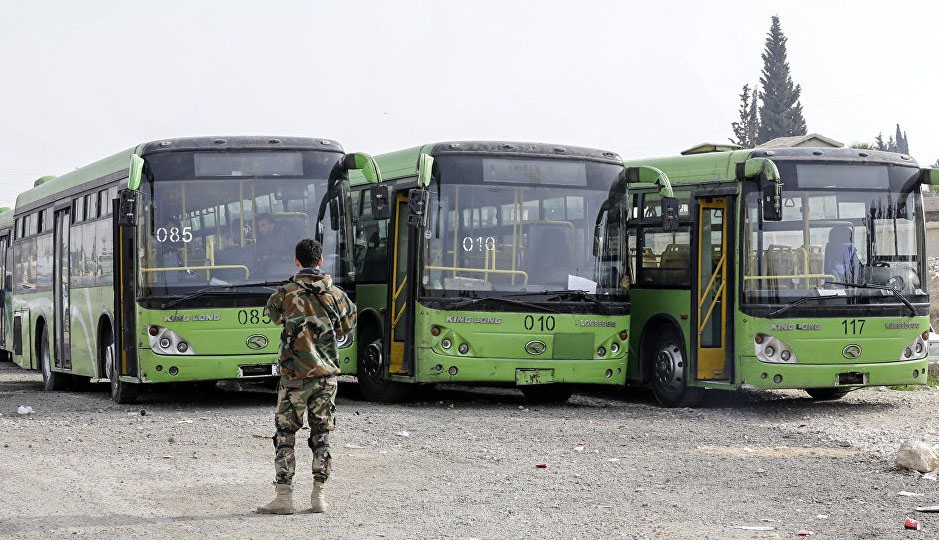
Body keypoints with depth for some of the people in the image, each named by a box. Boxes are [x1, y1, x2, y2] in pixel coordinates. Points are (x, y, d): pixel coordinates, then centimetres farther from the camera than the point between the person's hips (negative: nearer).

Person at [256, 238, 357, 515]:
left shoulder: (285, 294, -7)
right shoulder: (336, 294, 1)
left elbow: (272, 313, 14)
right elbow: (347, 326, 16)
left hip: (295, 376, -3)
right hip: (326, 375, 3)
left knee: (285, 435, 3)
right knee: (321, 435, 10)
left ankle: (283, 497, -1)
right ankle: (319, 495, 10)